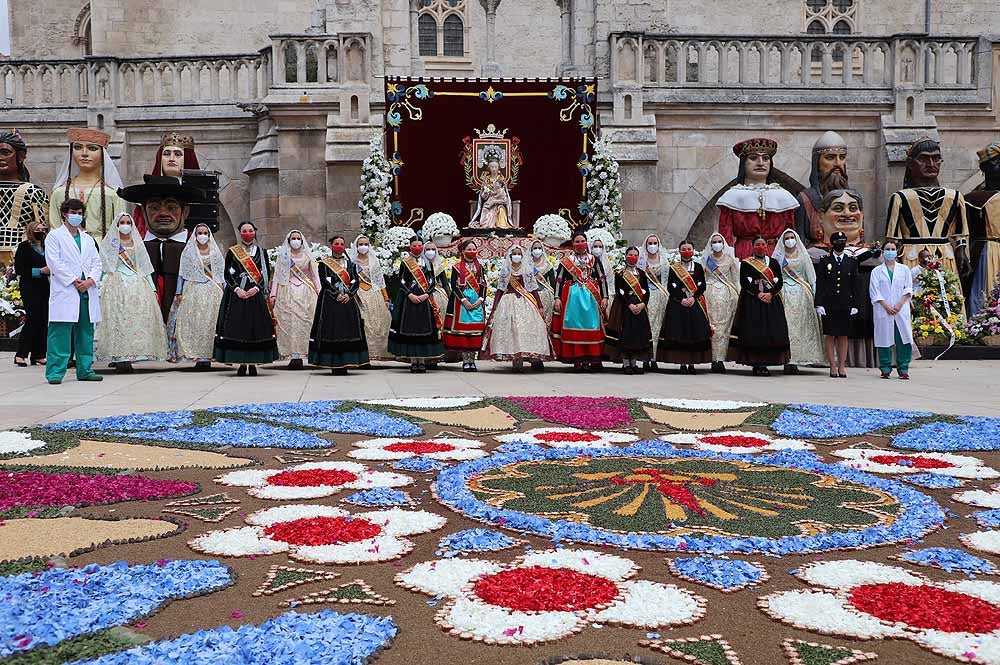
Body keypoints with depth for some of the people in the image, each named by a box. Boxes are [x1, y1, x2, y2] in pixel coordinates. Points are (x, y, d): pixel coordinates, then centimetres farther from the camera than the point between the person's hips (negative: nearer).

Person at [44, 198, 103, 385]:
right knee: (60, 334, -7)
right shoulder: (55, 236, 4)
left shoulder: (88, 238, 21)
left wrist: (91, 280, -5)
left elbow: (96, 262, 14)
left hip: (87, 292, 5)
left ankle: (85, 370, 14)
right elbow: (54, 262, -6)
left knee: (86, 333, 8)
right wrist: (73, 281, -12)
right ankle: (55, 372, -4)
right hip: (64, 292, -5)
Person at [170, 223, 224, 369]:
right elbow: (182, 273, 7)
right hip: (193, 291, -1)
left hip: (212, 292, 1)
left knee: (210, 323, -4)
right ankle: (196, 354, -7)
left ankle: (207, 355, -3)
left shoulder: (215, 252, 13)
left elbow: (221, 274, 13)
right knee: (193, 323, -8)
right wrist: (179, 292, -1)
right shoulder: (189, 252, 9)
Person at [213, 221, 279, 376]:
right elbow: (227, 273, 4)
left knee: (256, 326, -3)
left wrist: (256, 288, -10)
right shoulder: (232, 252, 9)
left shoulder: (262, 252, 11)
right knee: (237, 327, -6)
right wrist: (237, 289, -10)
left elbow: (266, 274, 6)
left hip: (256, 294, 1)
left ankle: (253, 363, 2)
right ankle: (241, 364, -2)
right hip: (236, 294, -1)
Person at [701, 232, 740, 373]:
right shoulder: (706, 259, 10)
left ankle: (720, 359, -6)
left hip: (727, 294, 0)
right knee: (712, 326, -8)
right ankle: (715, 359, -7)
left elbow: (736, 279, 12)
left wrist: (738, 297, 5)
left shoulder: (730, 259, 10)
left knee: (724, 326, -6)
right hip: (710, 294, 0)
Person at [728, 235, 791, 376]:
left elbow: (779, 282, 6)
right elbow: (744, 282, -5)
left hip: (771, 301, 3)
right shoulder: (746, 263, 6)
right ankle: (756, 364, -5)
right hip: (752, 301, -3)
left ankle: (764, 364, 2)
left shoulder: (774, 263, 14)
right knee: (753, 332, -9)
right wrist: (758, 294, -14)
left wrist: (770, 294, -12)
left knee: (771, 332, -4)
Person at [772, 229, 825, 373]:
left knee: (800, 326, -4)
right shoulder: (779, 256, 12)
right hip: (785, 294, -1)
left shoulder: (803, 255, 13)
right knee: (786, 326, -9)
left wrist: (813, 293, 2)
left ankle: (796, 359, -2)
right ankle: (788, 360, -11)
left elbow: (810, 275, 11)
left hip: (801, 294, 1)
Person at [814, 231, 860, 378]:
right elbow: (819, 284, 2)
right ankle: (833, 367, 7)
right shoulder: (824, 262, 6)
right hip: (829, 305, -1)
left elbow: (856, 285, 8)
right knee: (830, 336, 0)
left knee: (843, 336, 5)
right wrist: (819, 304, -6)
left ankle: (842, 366, 10)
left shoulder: (852, 262, 9)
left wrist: (855, 305, 0)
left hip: (846, 305, 1)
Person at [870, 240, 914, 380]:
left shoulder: (904, 269, 13)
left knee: (903, 339, -4)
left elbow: (908, 289, 7)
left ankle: (903, 369, 2)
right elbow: (874, 292, 0)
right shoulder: (877, 271, 8)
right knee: (884, 339, -1)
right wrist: (886, 306, -10)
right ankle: (885, 369, 8)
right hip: (883, 311, -1)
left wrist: (900, 303, -8)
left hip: (901, 310, 1)